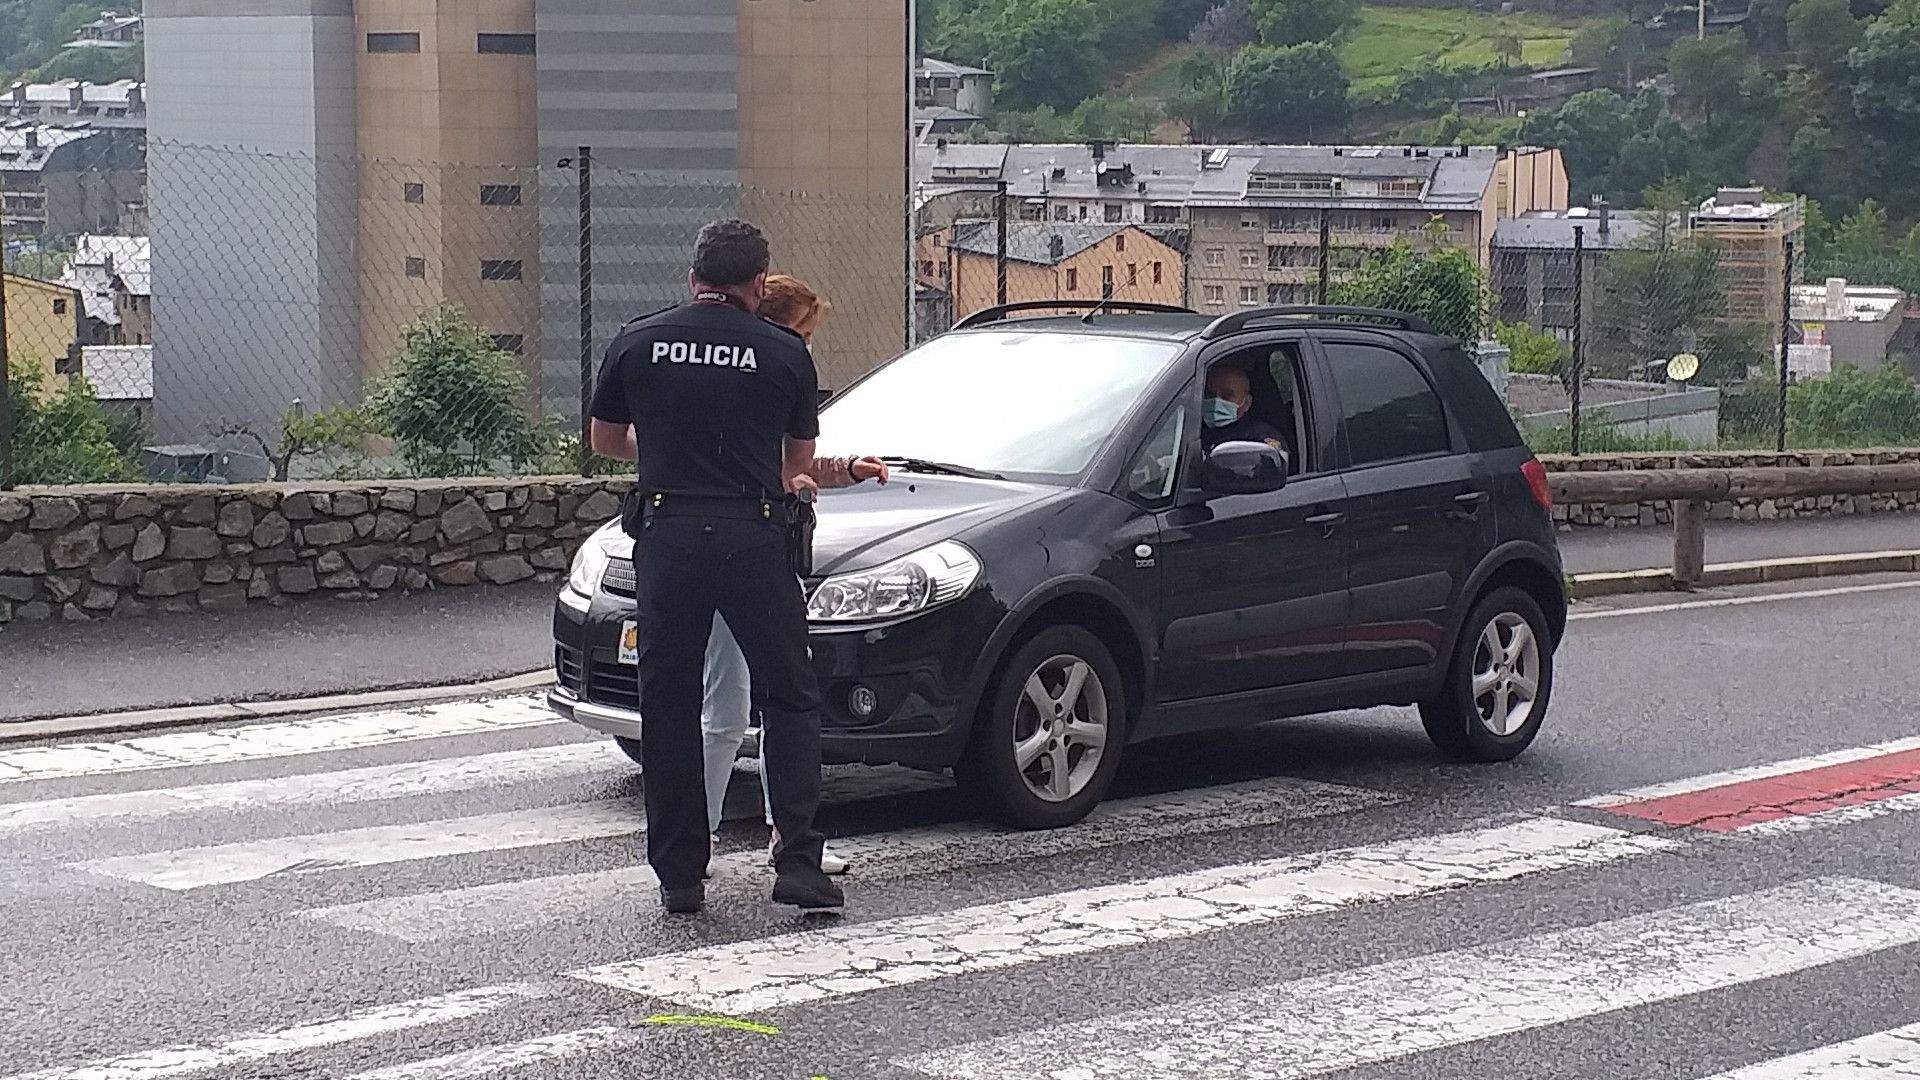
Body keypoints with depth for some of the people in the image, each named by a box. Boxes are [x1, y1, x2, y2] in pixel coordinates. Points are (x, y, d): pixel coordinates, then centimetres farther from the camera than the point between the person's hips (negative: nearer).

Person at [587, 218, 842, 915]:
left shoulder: (638, 342, 7)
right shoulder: (784, 354, 5)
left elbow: (604, 440, 21)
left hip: (667, 537, 1)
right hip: (753, 538, -1)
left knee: (669, 708, 9)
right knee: (790, 700, 9)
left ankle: (679, 876, 11)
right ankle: (798, 863, 0)